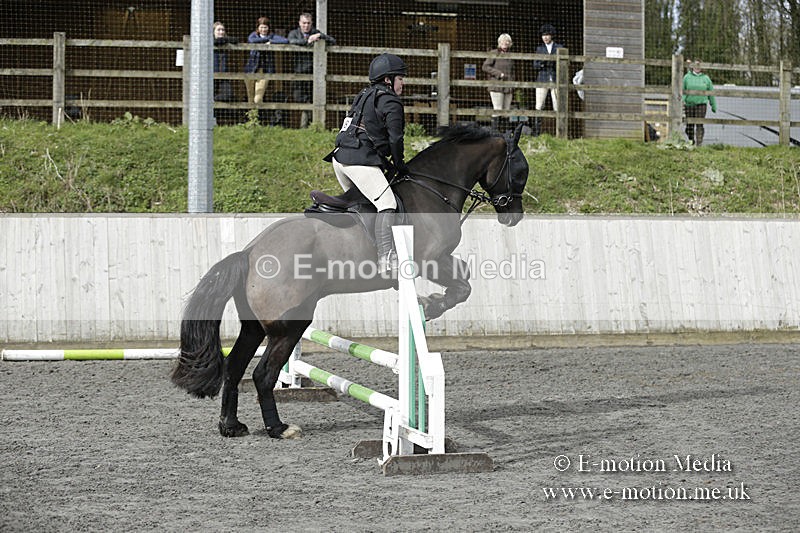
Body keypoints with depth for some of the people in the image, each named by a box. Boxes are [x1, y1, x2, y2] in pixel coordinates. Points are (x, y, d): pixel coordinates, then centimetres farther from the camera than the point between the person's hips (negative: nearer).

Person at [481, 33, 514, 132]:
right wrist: (499, 73, -13)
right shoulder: (494, 53, -2)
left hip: (508, 87, 6)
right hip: (496, 86, -6)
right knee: (497, 110, -11)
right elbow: (485, 67, -9)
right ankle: (495, 131, -10)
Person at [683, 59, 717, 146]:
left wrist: (713, 106, 15)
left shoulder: (706, 78, 7)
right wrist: (681, 102, -10)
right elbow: (682, 90, 5)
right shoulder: (687, 77, 5)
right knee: (689, 125, 3)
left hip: (701, 104, -1)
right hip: (689, 104, 1)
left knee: (699, 125, -8)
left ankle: (699, 143, -7)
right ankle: (691, 142, 21)